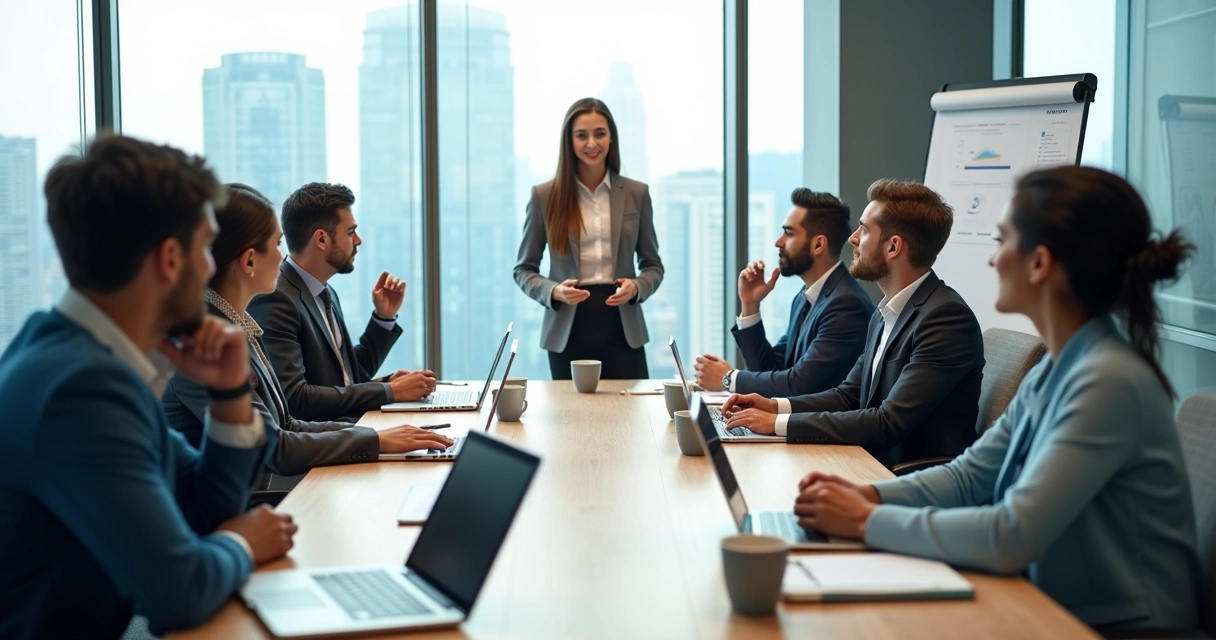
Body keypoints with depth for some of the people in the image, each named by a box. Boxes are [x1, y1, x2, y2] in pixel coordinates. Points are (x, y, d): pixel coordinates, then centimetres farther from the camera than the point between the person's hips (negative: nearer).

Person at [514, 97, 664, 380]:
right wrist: (554, 291, -14)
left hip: (622, 329, 1)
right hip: (568, 331, -1)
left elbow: (653, 265, 11)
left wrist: (636, 287, -10)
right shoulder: (544, 196, 1)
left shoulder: (636, 193, 6)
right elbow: (524, 269, 6)